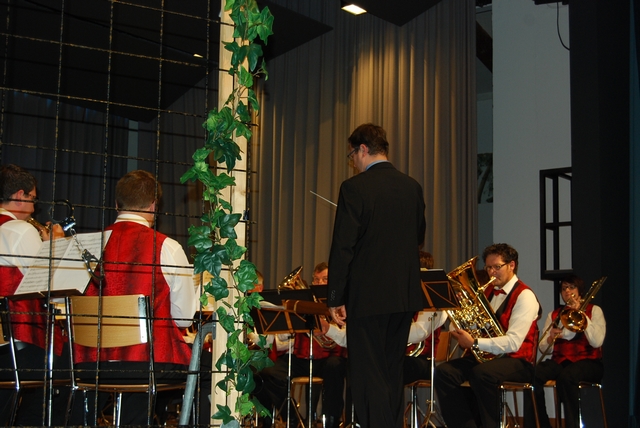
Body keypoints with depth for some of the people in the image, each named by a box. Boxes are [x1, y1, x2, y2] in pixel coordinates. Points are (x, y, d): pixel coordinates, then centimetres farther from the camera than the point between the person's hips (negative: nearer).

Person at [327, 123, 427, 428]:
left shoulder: (355, 188, -12)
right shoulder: (412, 187, 6)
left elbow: (342, 247, -13)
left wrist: (335, 298, -8)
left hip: (368, 296, -7)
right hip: (405, 295, 7)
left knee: (368, 374, -2)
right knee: (393, 372, 17)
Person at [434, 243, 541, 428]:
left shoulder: (524, 296, -10)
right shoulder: (487, 291, 13)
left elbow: (513, 343, -21)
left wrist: (474, 344, -29)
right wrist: (463, 336, -13)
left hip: (516, 360, -7)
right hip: (485, 356, 7)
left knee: (482, 373, -37)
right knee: (444, 372, -17)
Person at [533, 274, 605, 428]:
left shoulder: (594, 310, 9)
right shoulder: (554, 315, 19)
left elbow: (596, 342, -10)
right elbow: (544, 349, 11)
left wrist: (581, 313, -9)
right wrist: (550, 339, -12)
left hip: (587, 362, -4)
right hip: (560, 361, 4)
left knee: (566, 376, -39)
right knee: (533, 374, -28)